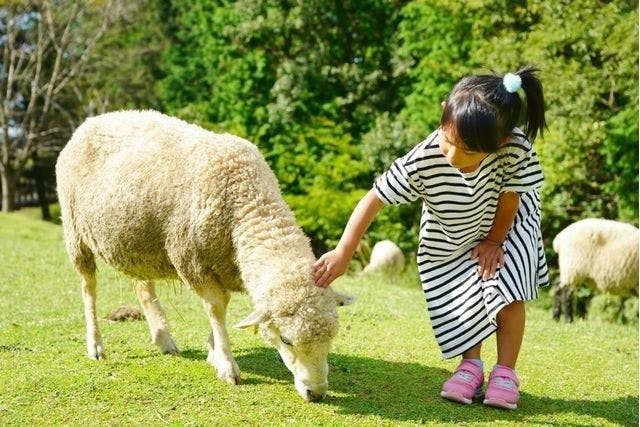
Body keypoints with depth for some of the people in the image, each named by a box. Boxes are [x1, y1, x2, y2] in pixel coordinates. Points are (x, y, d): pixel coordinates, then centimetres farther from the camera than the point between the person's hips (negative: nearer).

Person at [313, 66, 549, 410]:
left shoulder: (516, 149, -40)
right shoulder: (422, 162, -39)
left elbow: (509, 197, -22)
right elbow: (374, 199, -29)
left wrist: (493, 242, -10)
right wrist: (343, 253, -29)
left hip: (505, 225, 0)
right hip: (448, 241, 1)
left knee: (507, 292, -12)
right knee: (463, 302, -1)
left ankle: (505, 372, 4)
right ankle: (470, 365, 21)